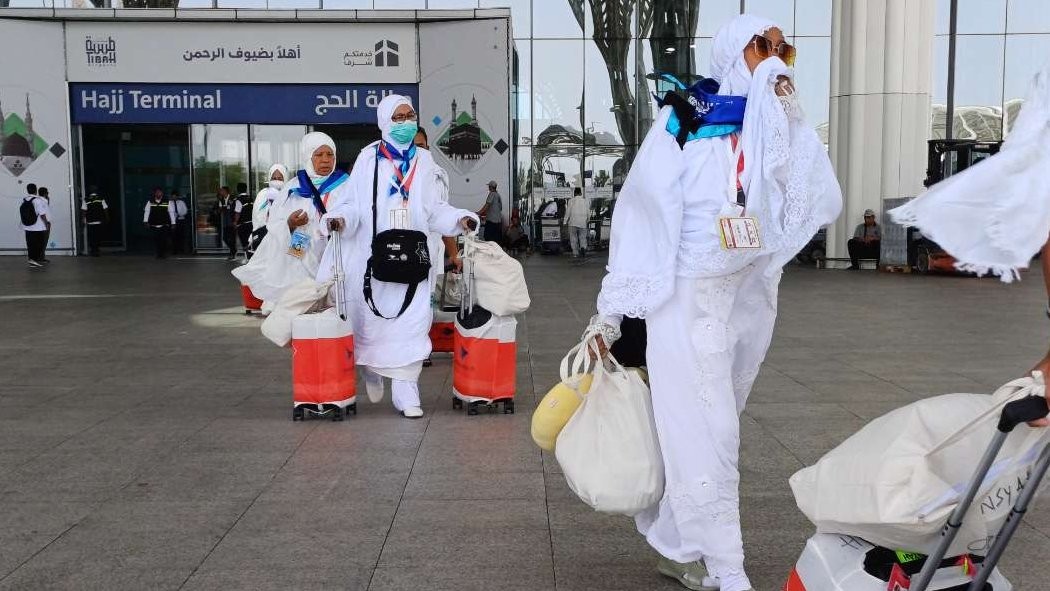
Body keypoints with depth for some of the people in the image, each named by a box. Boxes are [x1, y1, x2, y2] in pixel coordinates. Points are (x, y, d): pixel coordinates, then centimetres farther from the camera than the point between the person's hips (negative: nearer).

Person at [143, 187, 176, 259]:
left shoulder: (168, 202, 1)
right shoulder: (150, 202, 5)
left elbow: (171, 212, 2)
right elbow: (146, 212, 4)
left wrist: (173, 223, 0)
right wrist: (145, 221, -5)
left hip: (164, 225, -2)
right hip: (154, 225, 2)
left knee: (164, 240, -7)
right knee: (156, 240, 1)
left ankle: (164, 254, 4)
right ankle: (159, 254, 11)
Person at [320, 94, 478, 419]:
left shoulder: (424, 161, 12)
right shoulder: (369, 158, 4)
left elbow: (435, 210, 9)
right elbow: (355, 203, 0)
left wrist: (460, 218, -8)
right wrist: (340, 218, -20)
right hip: (373, 255, -1)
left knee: (411, 319, -5)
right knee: (371, 317, 5)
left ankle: (406, 389, 0)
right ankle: (371, 370, 32)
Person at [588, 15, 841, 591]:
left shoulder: (777, 131, 10)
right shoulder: (684, 119, -6)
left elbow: (822, 205, -4)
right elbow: (642, 213, -8)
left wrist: (792, 123, -8)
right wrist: (610, 310, -10)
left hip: (751, 301, 6)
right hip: (691, 301, -5)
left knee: (706, 431, 12)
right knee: (705, 437, -5)